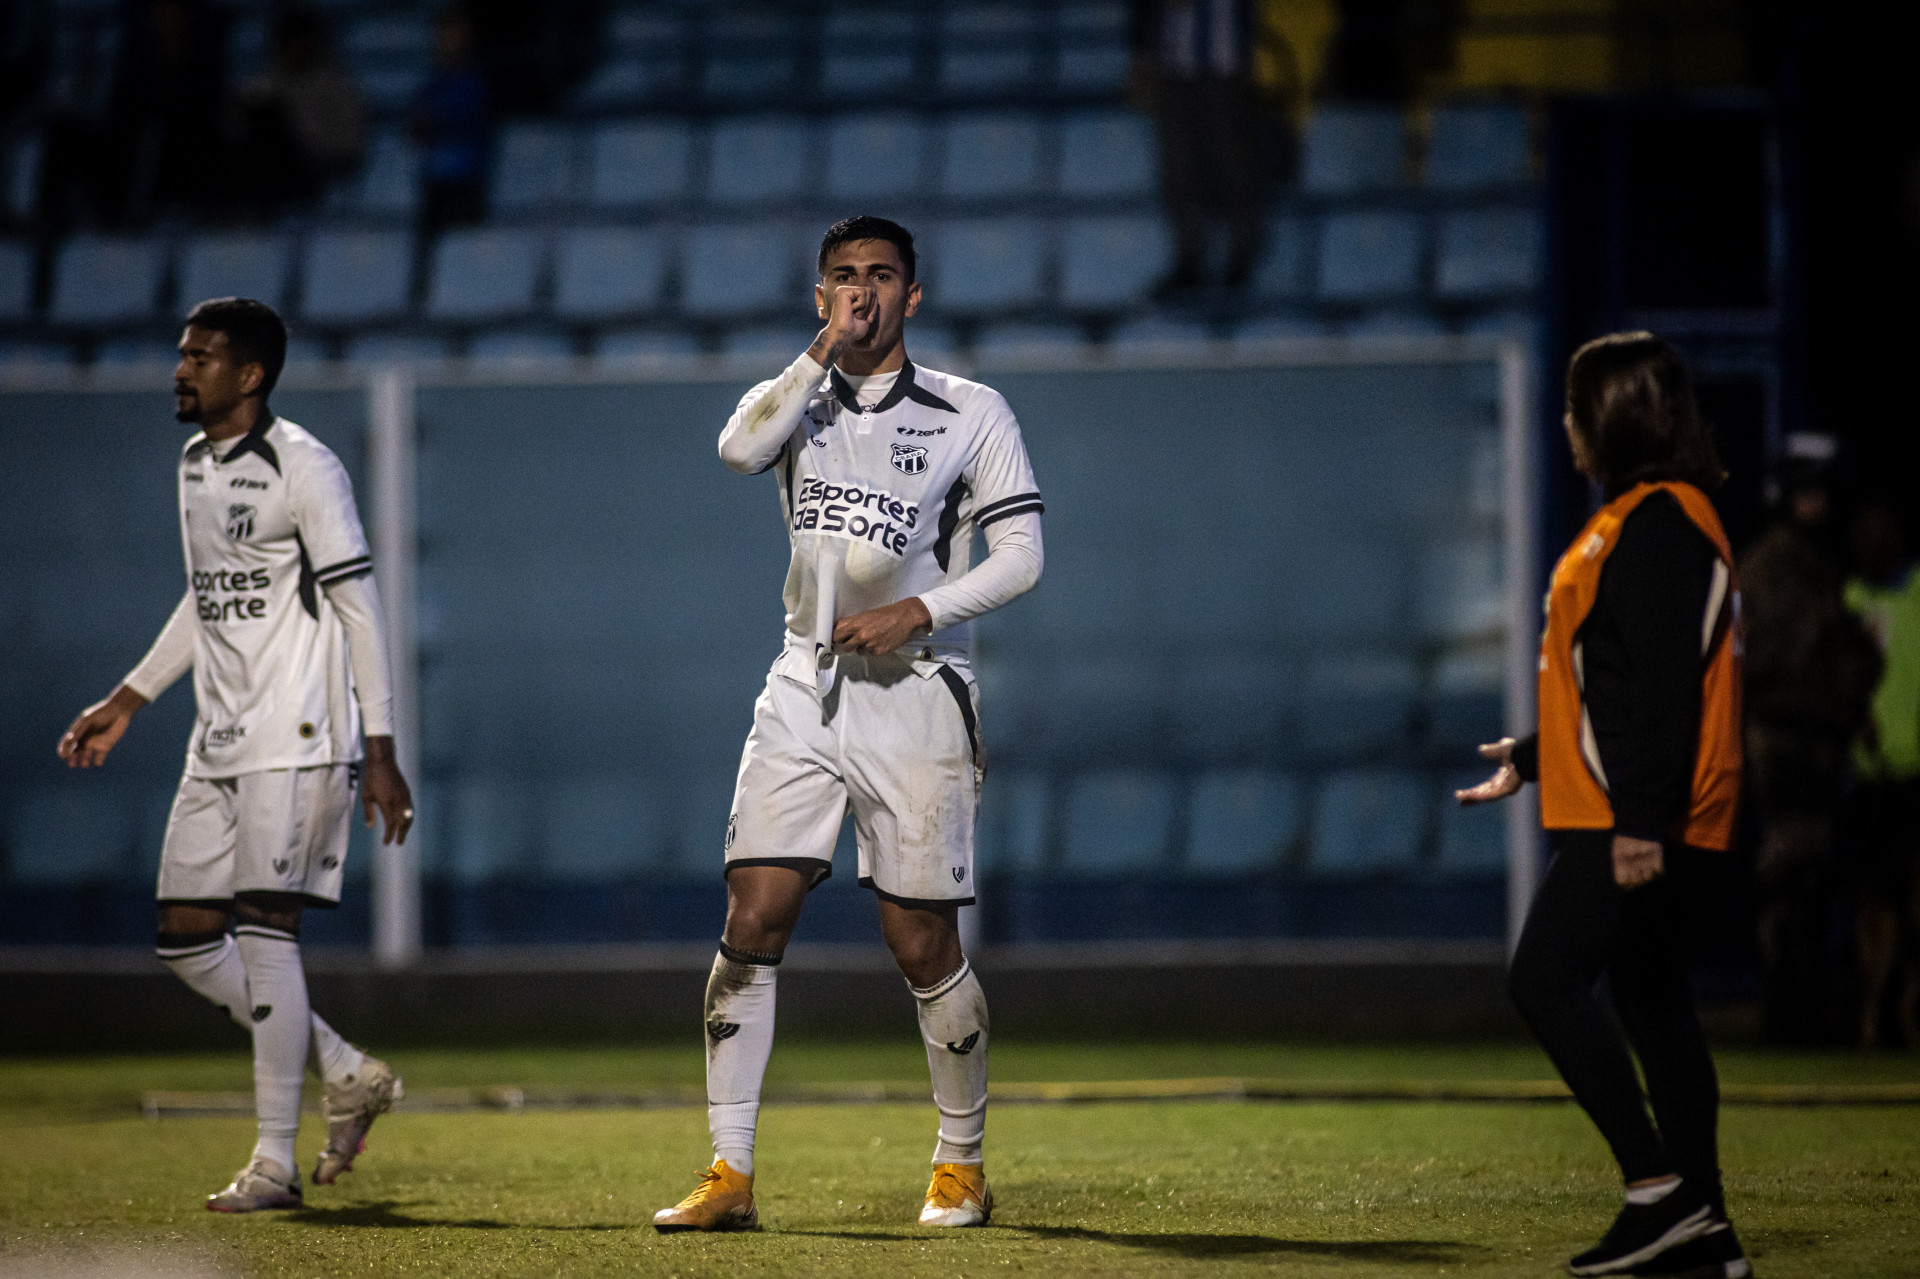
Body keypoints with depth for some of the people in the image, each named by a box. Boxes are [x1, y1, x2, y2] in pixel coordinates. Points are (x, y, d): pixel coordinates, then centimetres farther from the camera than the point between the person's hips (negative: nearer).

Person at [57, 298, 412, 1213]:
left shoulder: (302, 468, -11)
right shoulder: (194, 465, 15)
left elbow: (357, 607, -11)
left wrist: (379, 752, -15)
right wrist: (127, 702, 24)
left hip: (297, 740, -9)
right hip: (219, 743, 9)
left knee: (262, 929, -13)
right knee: (186, 939, 5)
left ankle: (275, 1162, -8)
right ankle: (349, 1076, 18)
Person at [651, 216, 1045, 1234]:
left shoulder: (971, 414, 3)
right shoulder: (798, 398, 9)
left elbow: (1019, 554, -1)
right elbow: (740, 449, -14)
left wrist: (920, 611, -14)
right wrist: (827, 351, -17)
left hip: (915, 695, -2)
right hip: (805, 690, 2)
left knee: (923, 949, -1)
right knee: (752, 923, -8)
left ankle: (962, 1166, 16)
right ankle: (729, 1176, -6)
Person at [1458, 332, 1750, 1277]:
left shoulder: (1656, 523, -15)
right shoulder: (1642, 518, 18)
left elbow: (1662, 683, -22)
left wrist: (1641, 818, -26)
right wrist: (1534, 756, 34)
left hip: (1639, 828, -11)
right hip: (1649, 825, 11)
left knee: (1546, 983, -10)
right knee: (1652, 997, 11)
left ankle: (1658, 1188, -12)